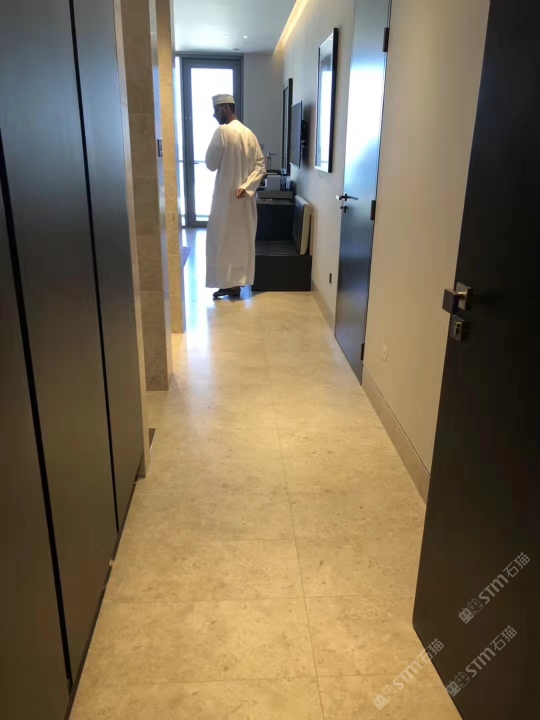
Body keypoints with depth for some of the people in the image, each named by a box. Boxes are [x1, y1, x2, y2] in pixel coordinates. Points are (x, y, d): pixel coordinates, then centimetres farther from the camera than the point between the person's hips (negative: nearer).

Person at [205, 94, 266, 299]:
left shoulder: (223, 131, -13)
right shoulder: (249, 134, 9)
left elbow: (211, 164, -10)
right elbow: (260, 167, 3)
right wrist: (246, 187, -8)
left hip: (226, 196, -7)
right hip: (245, 197, 7)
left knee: (223, 241, 4)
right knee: (242, 239, 11)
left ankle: (228, 283, 7)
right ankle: (238, 282, 17)